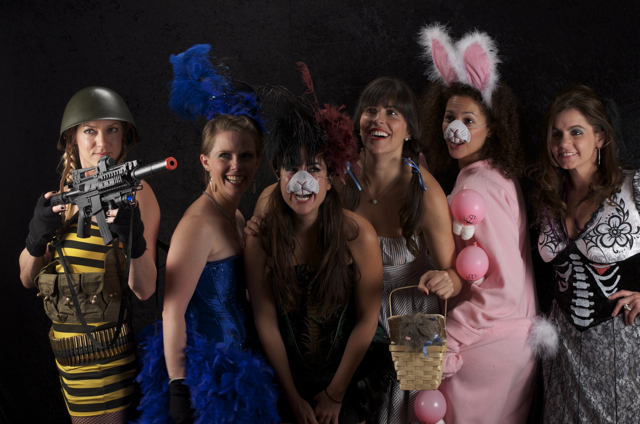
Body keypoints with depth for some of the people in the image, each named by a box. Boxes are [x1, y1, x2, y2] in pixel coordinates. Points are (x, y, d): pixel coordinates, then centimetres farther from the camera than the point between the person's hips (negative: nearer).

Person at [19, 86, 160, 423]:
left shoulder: (133, 191, -10)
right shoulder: (66, 194, 7)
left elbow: (144, 290, -16)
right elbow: (28, 279, 8)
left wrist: (135, 238, -33)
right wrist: (37, 237, -11)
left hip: (107, 350, -6)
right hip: (66, 345, 6)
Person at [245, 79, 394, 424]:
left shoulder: (359, 235, -17)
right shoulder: (259, 240, -13)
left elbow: (366, 320, -9)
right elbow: (266, 322, -7)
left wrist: (336, 393, -5)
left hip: (354, 362, -1)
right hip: (288, 366, 1)